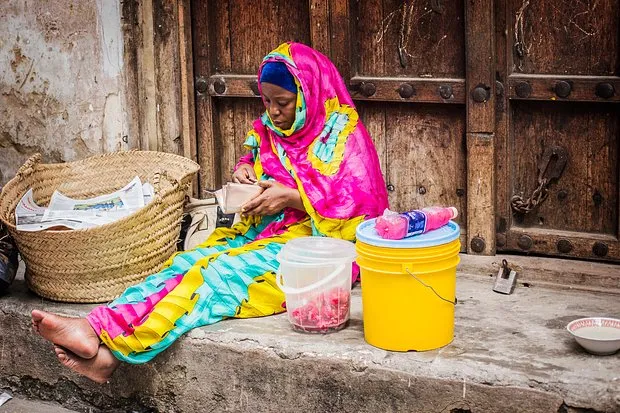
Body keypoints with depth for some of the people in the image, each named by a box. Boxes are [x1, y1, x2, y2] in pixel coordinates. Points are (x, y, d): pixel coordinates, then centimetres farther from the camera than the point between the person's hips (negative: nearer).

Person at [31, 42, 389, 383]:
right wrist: (245, 169, 5)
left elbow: (361, 205, -14)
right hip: (262, 230, 7)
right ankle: (100, 335, -40)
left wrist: (291, 198, -18)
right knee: (191, 262, -22)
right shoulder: (268, 130, 12)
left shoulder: (344, 136, -8)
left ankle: (116, 341, -44)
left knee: (225, 272, -31)